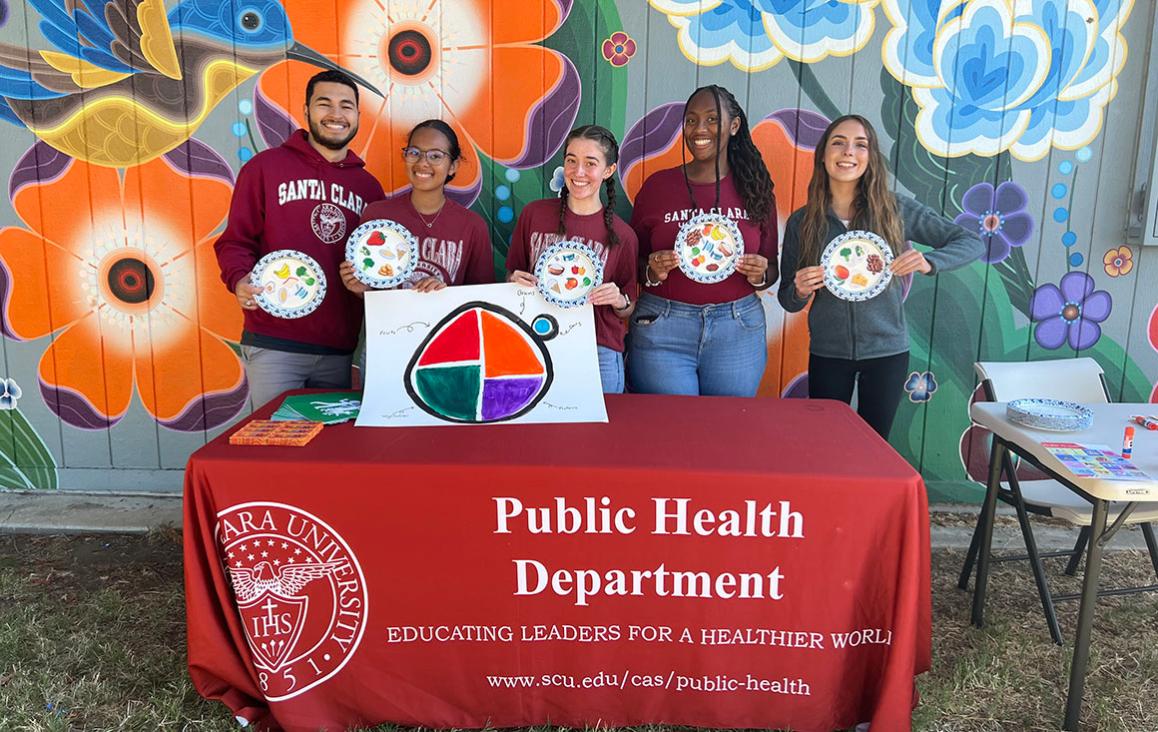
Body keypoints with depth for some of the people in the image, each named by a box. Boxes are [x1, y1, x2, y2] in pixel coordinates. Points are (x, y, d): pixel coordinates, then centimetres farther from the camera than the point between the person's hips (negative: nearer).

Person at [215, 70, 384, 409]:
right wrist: (239, 280, -18)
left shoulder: (368, 187, 13)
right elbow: (235, 241, 1)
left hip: (342, 351, 4)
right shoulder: (266, 167, 2)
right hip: (273, 346, -3)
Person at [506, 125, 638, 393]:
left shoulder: (621, 235, 0)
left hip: (598, 353, -1)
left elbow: (628, 309, 9)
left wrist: (619, 301, -12)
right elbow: (511, 274, 13)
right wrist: (515, 281, -9)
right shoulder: (533, 214, 1)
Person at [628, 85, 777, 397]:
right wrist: (652, 271, -15)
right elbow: (633, 262, 5)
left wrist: (760, 274, -11)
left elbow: (772, 272, 10)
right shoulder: (657, 185, 1)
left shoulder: (755, 190, 4)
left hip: (738, 330, 2)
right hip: (662, 328, -1)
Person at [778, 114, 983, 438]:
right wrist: (800, 291, -20)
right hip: (827, 354, 0)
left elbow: (972, 242, -3)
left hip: (887, 352, 0)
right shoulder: (801, 222, -3)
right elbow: (788, 301, 2)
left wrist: (929, 262, -21)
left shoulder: (897, 210, -6)